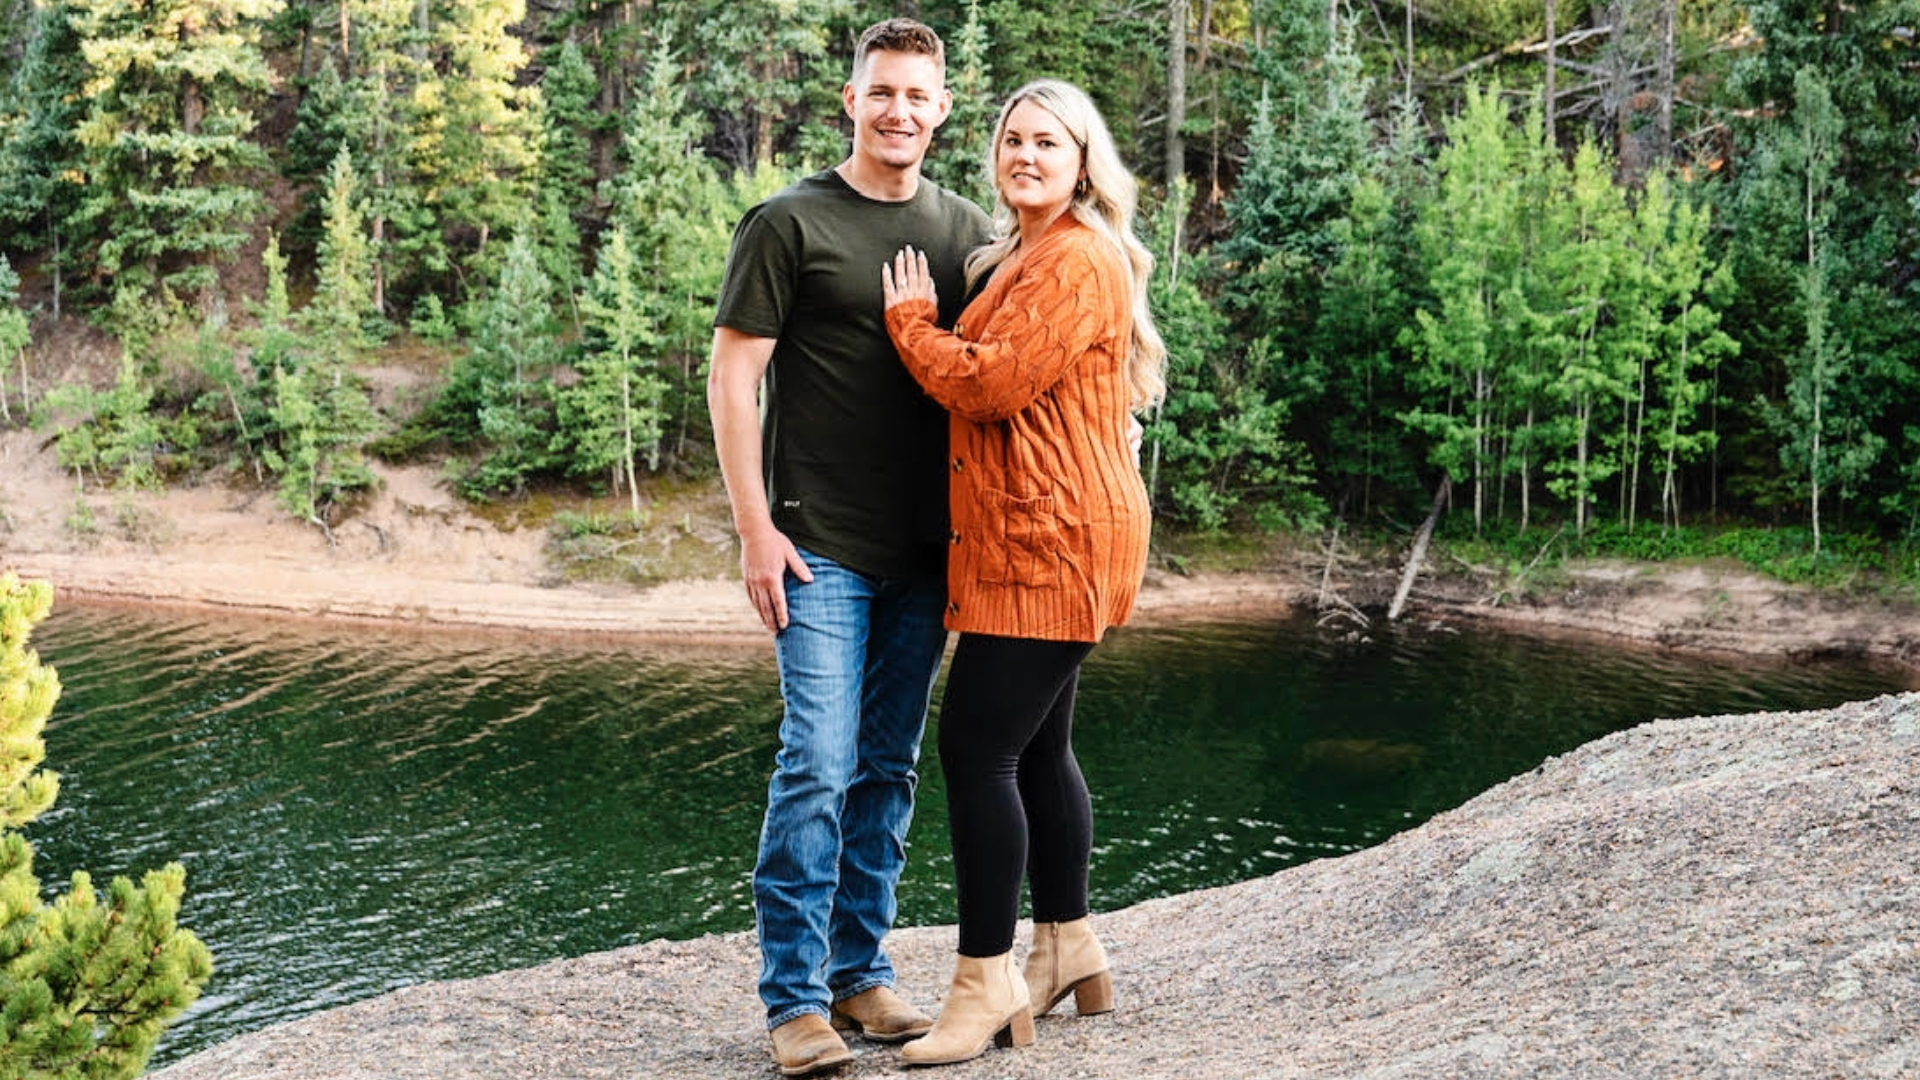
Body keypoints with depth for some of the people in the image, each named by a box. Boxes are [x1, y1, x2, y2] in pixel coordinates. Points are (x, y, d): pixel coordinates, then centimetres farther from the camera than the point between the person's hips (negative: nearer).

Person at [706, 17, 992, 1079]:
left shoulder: (968, 232, 10)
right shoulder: (789, 224, -3)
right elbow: (732, 376, -4)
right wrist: (755, 528, -11)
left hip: (925, 551, 5)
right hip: (821, 548, -5)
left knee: (890, 771, 10)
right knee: (817, 767, -8)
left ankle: (860, 972, 22)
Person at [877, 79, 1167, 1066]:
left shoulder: (1079, 261, -13)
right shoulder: (1019, 257, 20)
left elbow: (992, 385, -19)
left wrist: (912, 319, -6)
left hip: (1050, 539, -10)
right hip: (1025, 539, 10)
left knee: (977, 749, -11)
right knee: (1035, 746, 15)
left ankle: (985, 983, -5)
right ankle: (1069, 950, 27)